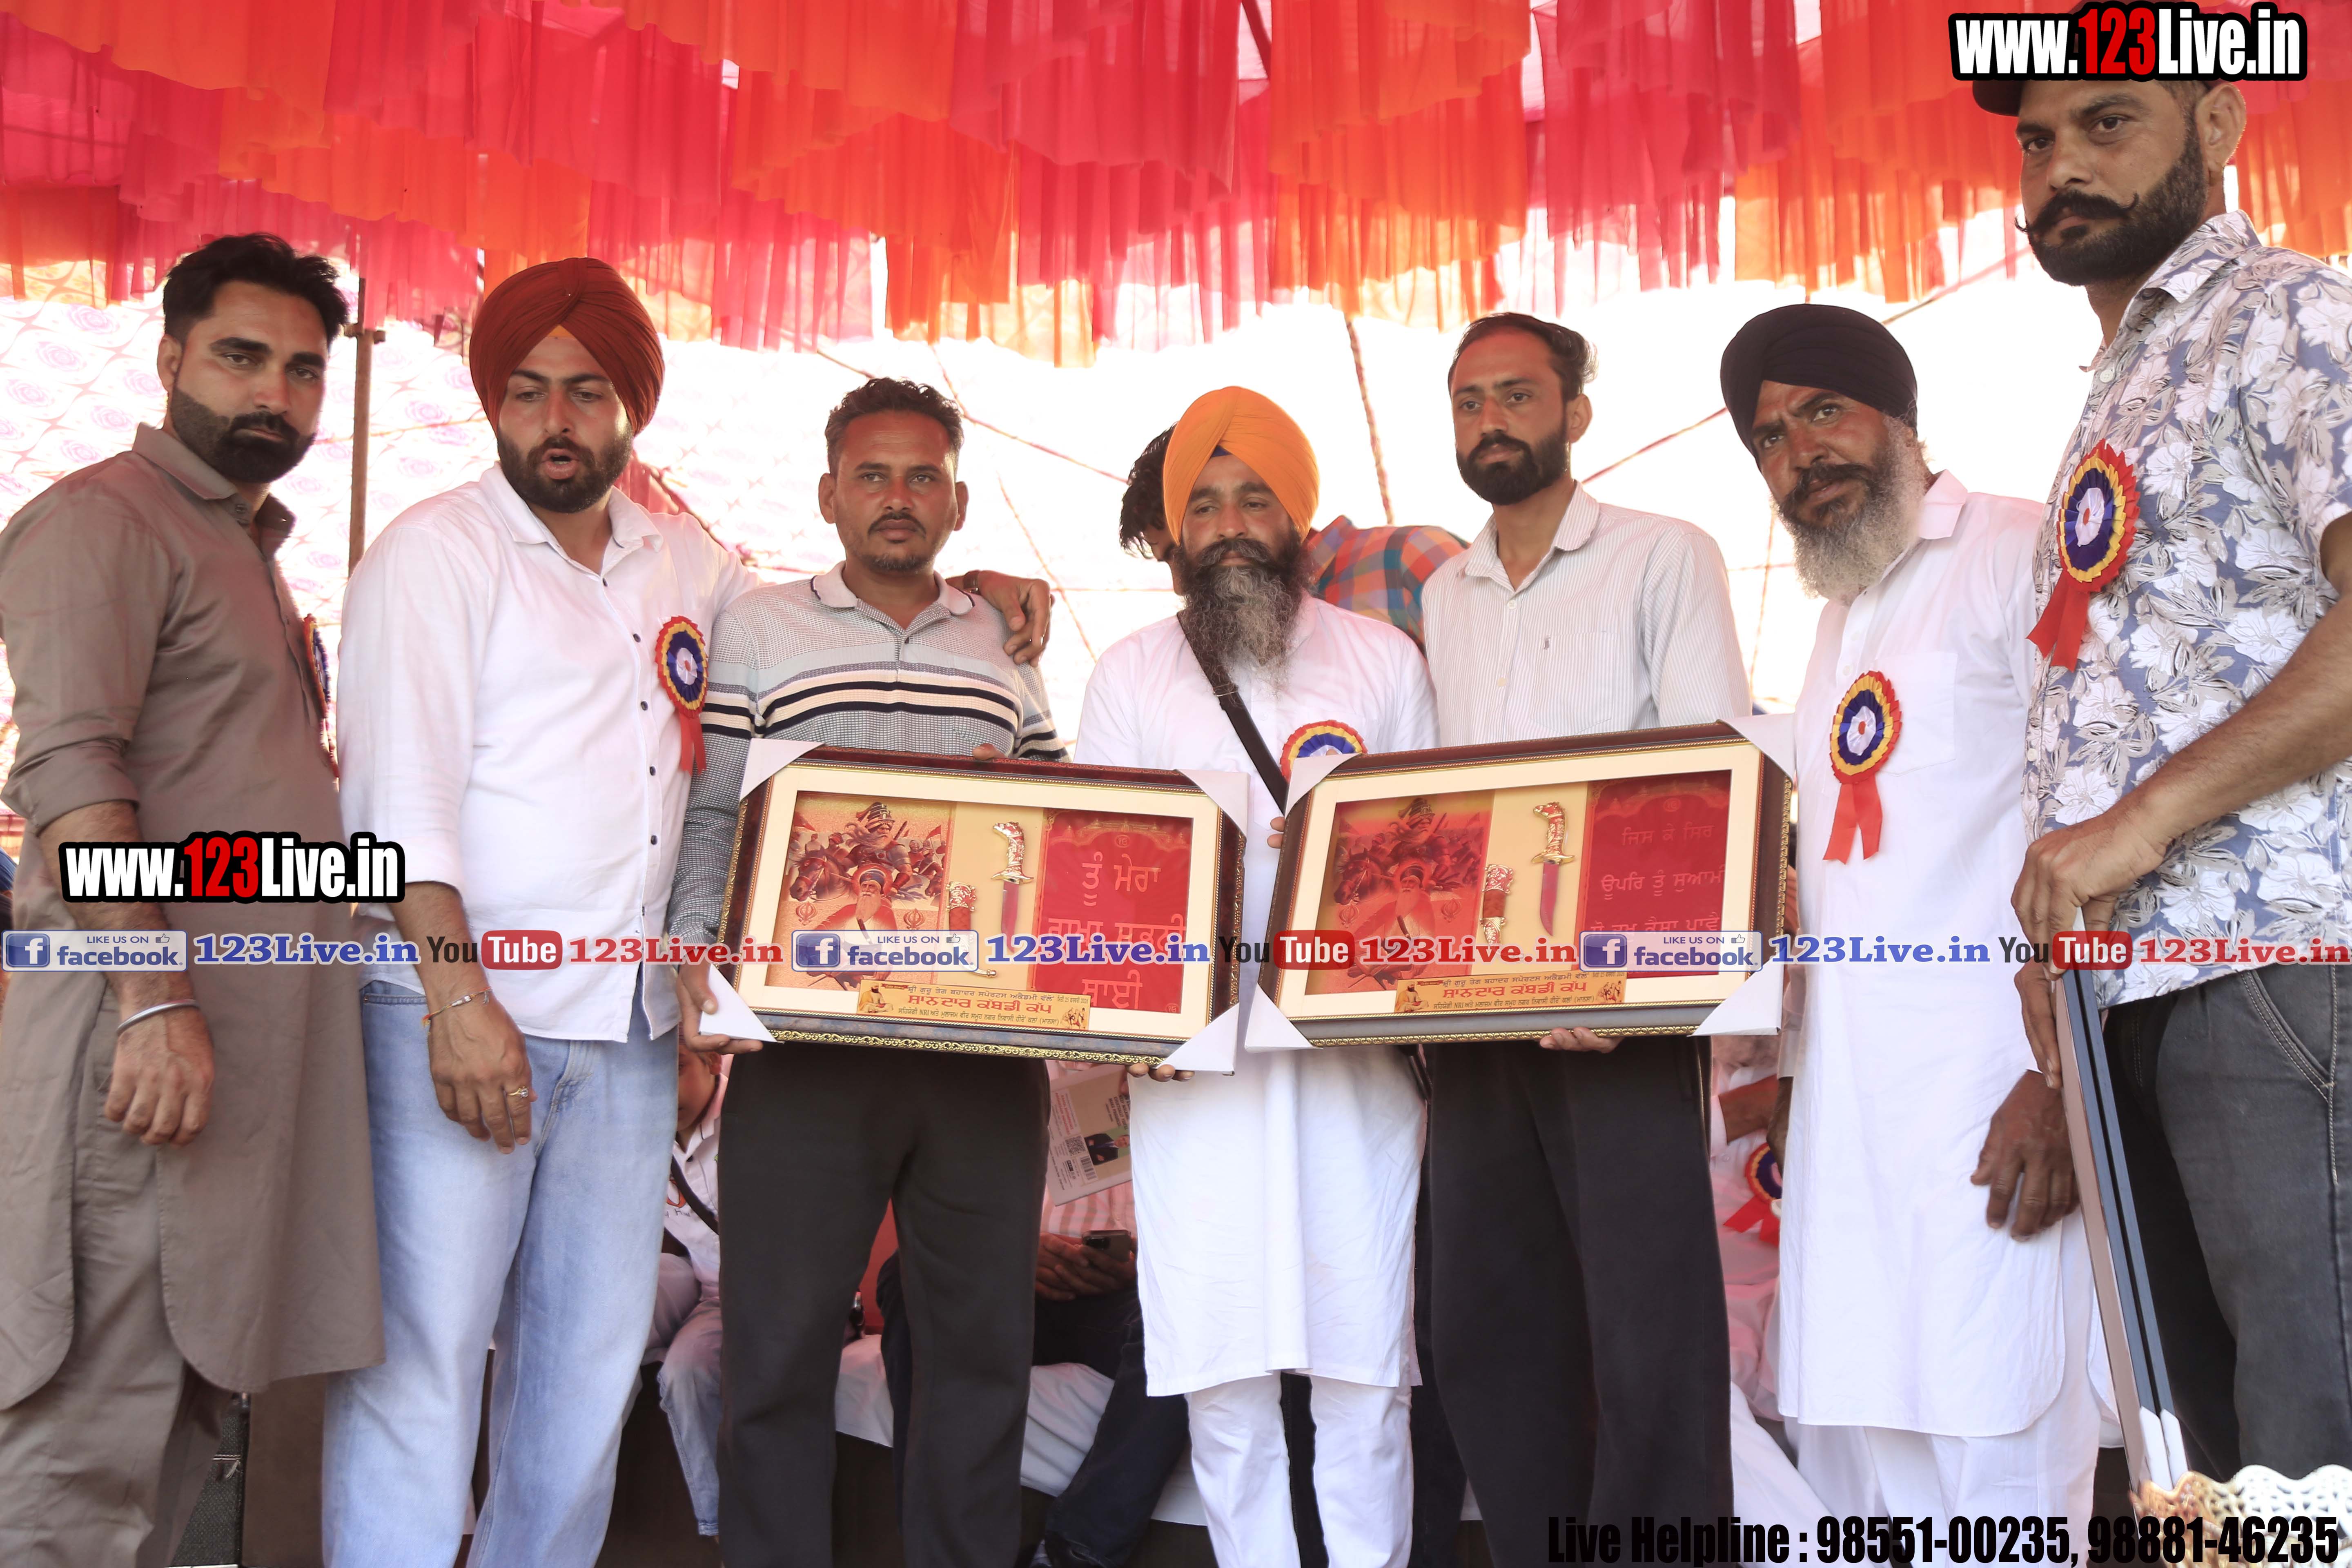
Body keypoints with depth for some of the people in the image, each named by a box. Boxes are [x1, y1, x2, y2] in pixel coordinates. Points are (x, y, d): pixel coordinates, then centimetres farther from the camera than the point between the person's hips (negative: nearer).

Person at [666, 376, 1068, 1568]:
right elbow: (709, 813, 3)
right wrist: (699, 955, -10)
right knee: (781, 1342, 3)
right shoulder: (755, 632, 8)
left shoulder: (1011, 649, 14)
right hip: (806, 1034, -2)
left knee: (983, 1343, 9)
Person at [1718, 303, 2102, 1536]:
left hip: (1990, 1105, -8)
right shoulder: (1841, 622, 23)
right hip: (1846, 1107, 8)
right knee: (1852, 1473, 10)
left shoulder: (2020, 557, -3)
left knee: (1987, 1480, -8)